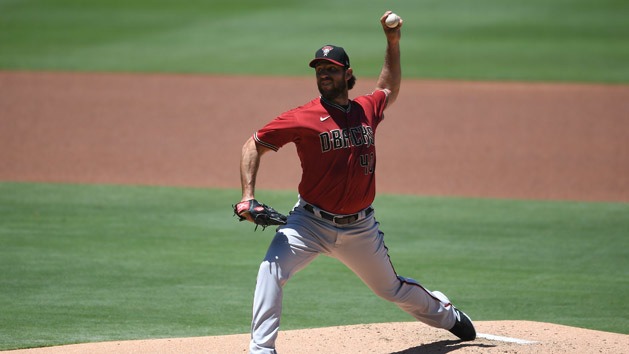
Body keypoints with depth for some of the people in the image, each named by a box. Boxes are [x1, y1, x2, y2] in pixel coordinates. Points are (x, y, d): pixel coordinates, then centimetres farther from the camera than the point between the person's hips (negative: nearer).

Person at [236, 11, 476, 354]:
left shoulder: (367, 109, 1)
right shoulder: (303, 118, -12)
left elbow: (388, 89, 26)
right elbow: (254, 145, -7)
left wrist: (393, 43, 18)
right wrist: (248, 196, -17)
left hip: (360, 228, 3)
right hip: (311, 222, -3)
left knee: (391, 288, 19)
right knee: (272, 269, -27)